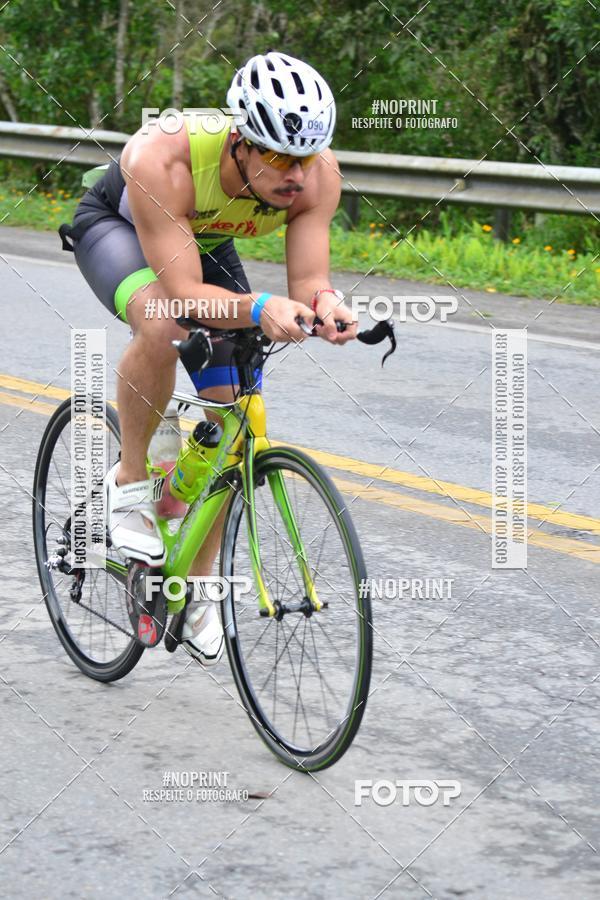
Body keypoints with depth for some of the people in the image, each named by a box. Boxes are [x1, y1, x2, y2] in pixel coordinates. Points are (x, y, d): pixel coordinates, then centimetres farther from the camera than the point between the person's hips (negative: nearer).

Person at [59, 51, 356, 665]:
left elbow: (308, 279, -29)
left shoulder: (317, 173, -31)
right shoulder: (165, 161, -43)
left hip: (206, 243, 5)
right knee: (161, 328, -38)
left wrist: (324, 304, -53)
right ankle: (129, 479, -13)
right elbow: (183, 291, -45)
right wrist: (258, 309, -63)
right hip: (116, 225, -5)